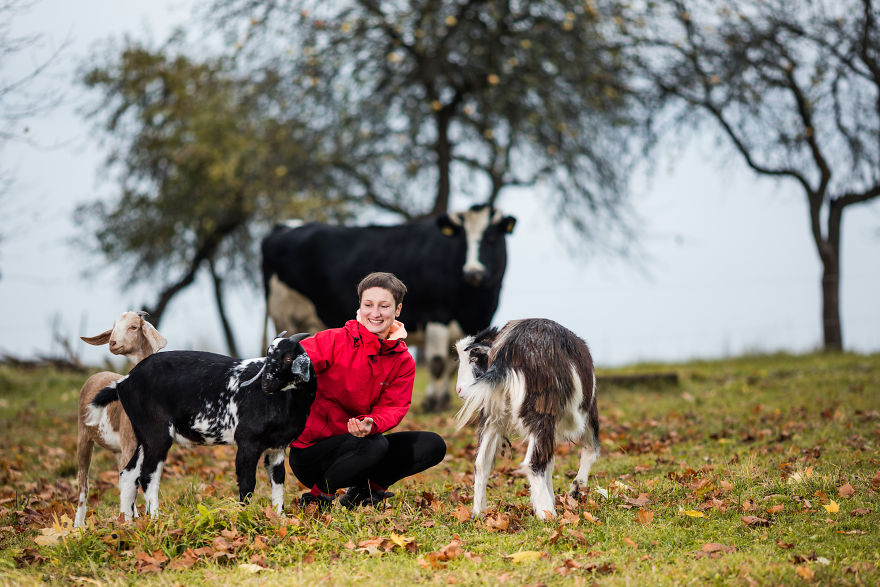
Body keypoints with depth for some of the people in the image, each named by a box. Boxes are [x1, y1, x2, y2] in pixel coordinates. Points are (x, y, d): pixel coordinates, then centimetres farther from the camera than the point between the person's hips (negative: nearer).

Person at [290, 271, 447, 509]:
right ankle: (317, 497, -12)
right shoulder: (336, 341, -10)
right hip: (310, 453, -6)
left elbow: (393, 408, -8)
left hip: (358, 442, 6)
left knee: (433, 445, -5)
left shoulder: (403, 362, 3)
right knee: (376, 445, -35)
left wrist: (372, 424, -32)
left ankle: (363, 490, 4)